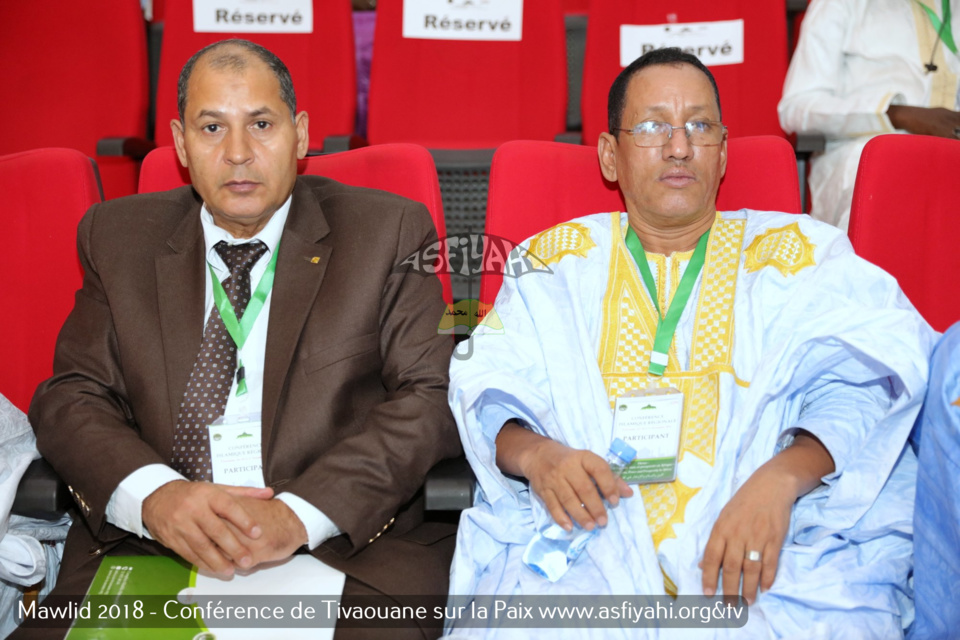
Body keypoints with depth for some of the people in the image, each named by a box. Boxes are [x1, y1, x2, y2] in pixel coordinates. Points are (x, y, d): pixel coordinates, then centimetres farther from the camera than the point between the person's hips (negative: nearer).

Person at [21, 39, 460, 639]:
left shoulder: (389, 232, 4)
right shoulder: (119, 236, 12)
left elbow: (430, 397, -3)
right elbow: (71, 397, 7)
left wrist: (300, 513, -15)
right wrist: (154, 495, -13)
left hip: (346, 546, -2)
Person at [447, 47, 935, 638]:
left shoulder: (801, 254, 12)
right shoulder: (557, 259, 15)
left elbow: (866, 379, -2)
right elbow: (489, 387, 8)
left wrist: (783, 476, -22)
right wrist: (533, 453, -16)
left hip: (776, 548, 1)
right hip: (593, 538, -1)